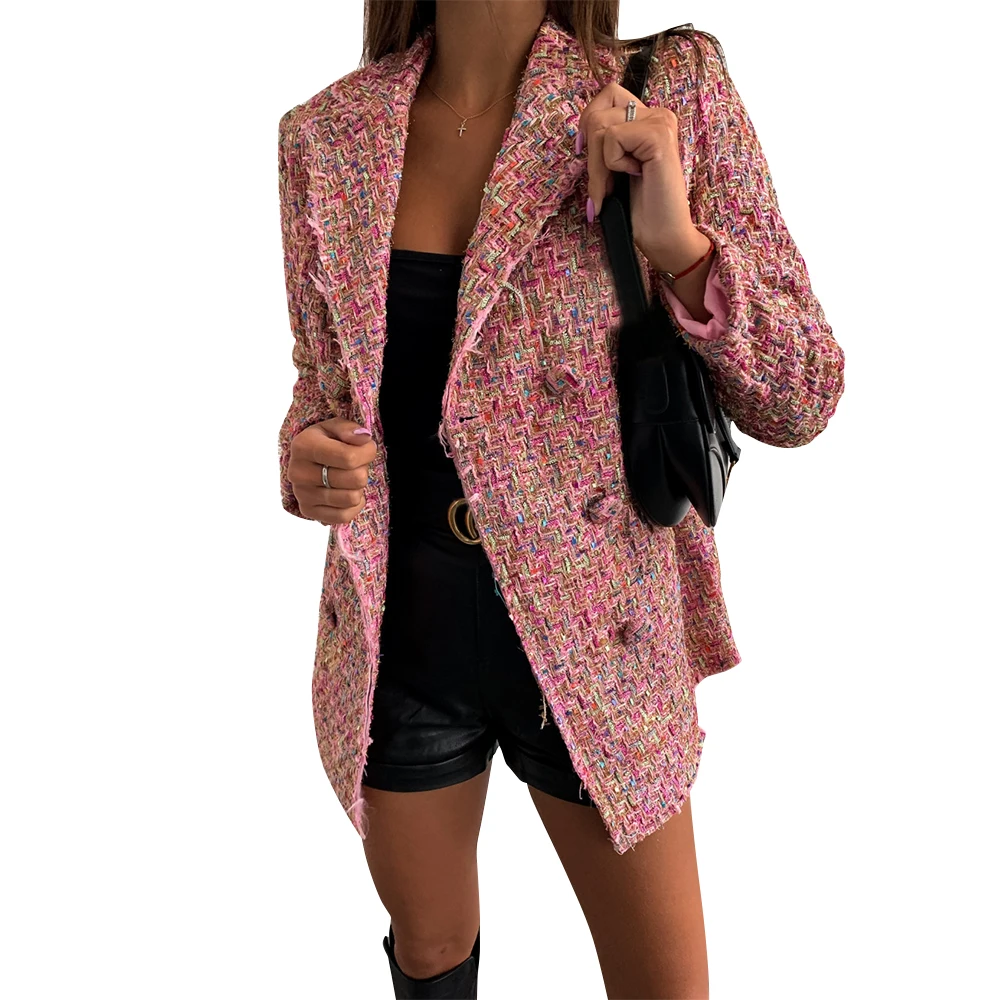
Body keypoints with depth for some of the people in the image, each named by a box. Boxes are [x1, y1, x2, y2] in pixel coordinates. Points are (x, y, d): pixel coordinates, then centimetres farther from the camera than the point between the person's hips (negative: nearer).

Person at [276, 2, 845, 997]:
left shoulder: (672, 87, -10)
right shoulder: (323, 135, -4)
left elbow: (801, 399, -8)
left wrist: (679, 243, -25)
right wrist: (306, 458, -13)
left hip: (594, 639, -1)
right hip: (400, 644, 2)